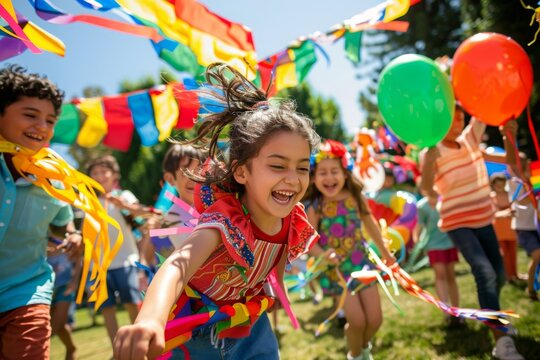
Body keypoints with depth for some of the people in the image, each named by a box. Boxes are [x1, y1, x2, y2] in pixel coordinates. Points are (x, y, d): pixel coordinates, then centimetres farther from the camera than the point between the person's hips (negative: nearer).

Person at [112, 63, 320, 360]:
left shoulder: (294, 222, -16)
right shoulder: (226, 223, -36)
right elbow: (179, 265, -56)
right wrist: (150, 318, -75)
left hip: (247, 324, 5)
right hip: (195, 328, -5)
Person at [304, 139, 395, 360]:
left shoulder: (355, 197, -7)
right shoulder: (315, 207, -17)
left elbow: (370, 224, 9)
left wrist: (384, 251, 20)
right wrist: (323, 255, -35)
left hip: (361, 263, 4)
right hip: (336, 269, -3)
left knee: (375, 319, 7)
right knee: (357, 321, -5)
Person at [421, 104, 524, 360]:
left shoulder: (470, 139, 1)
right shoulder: (434, 152, -15)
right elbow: (426, 188, -31)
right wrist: (431, 150, -41)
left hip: (483, 220, 6)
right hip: (457, 223, -6)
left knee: (499, 275, 13)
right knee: (486, 273, -23)